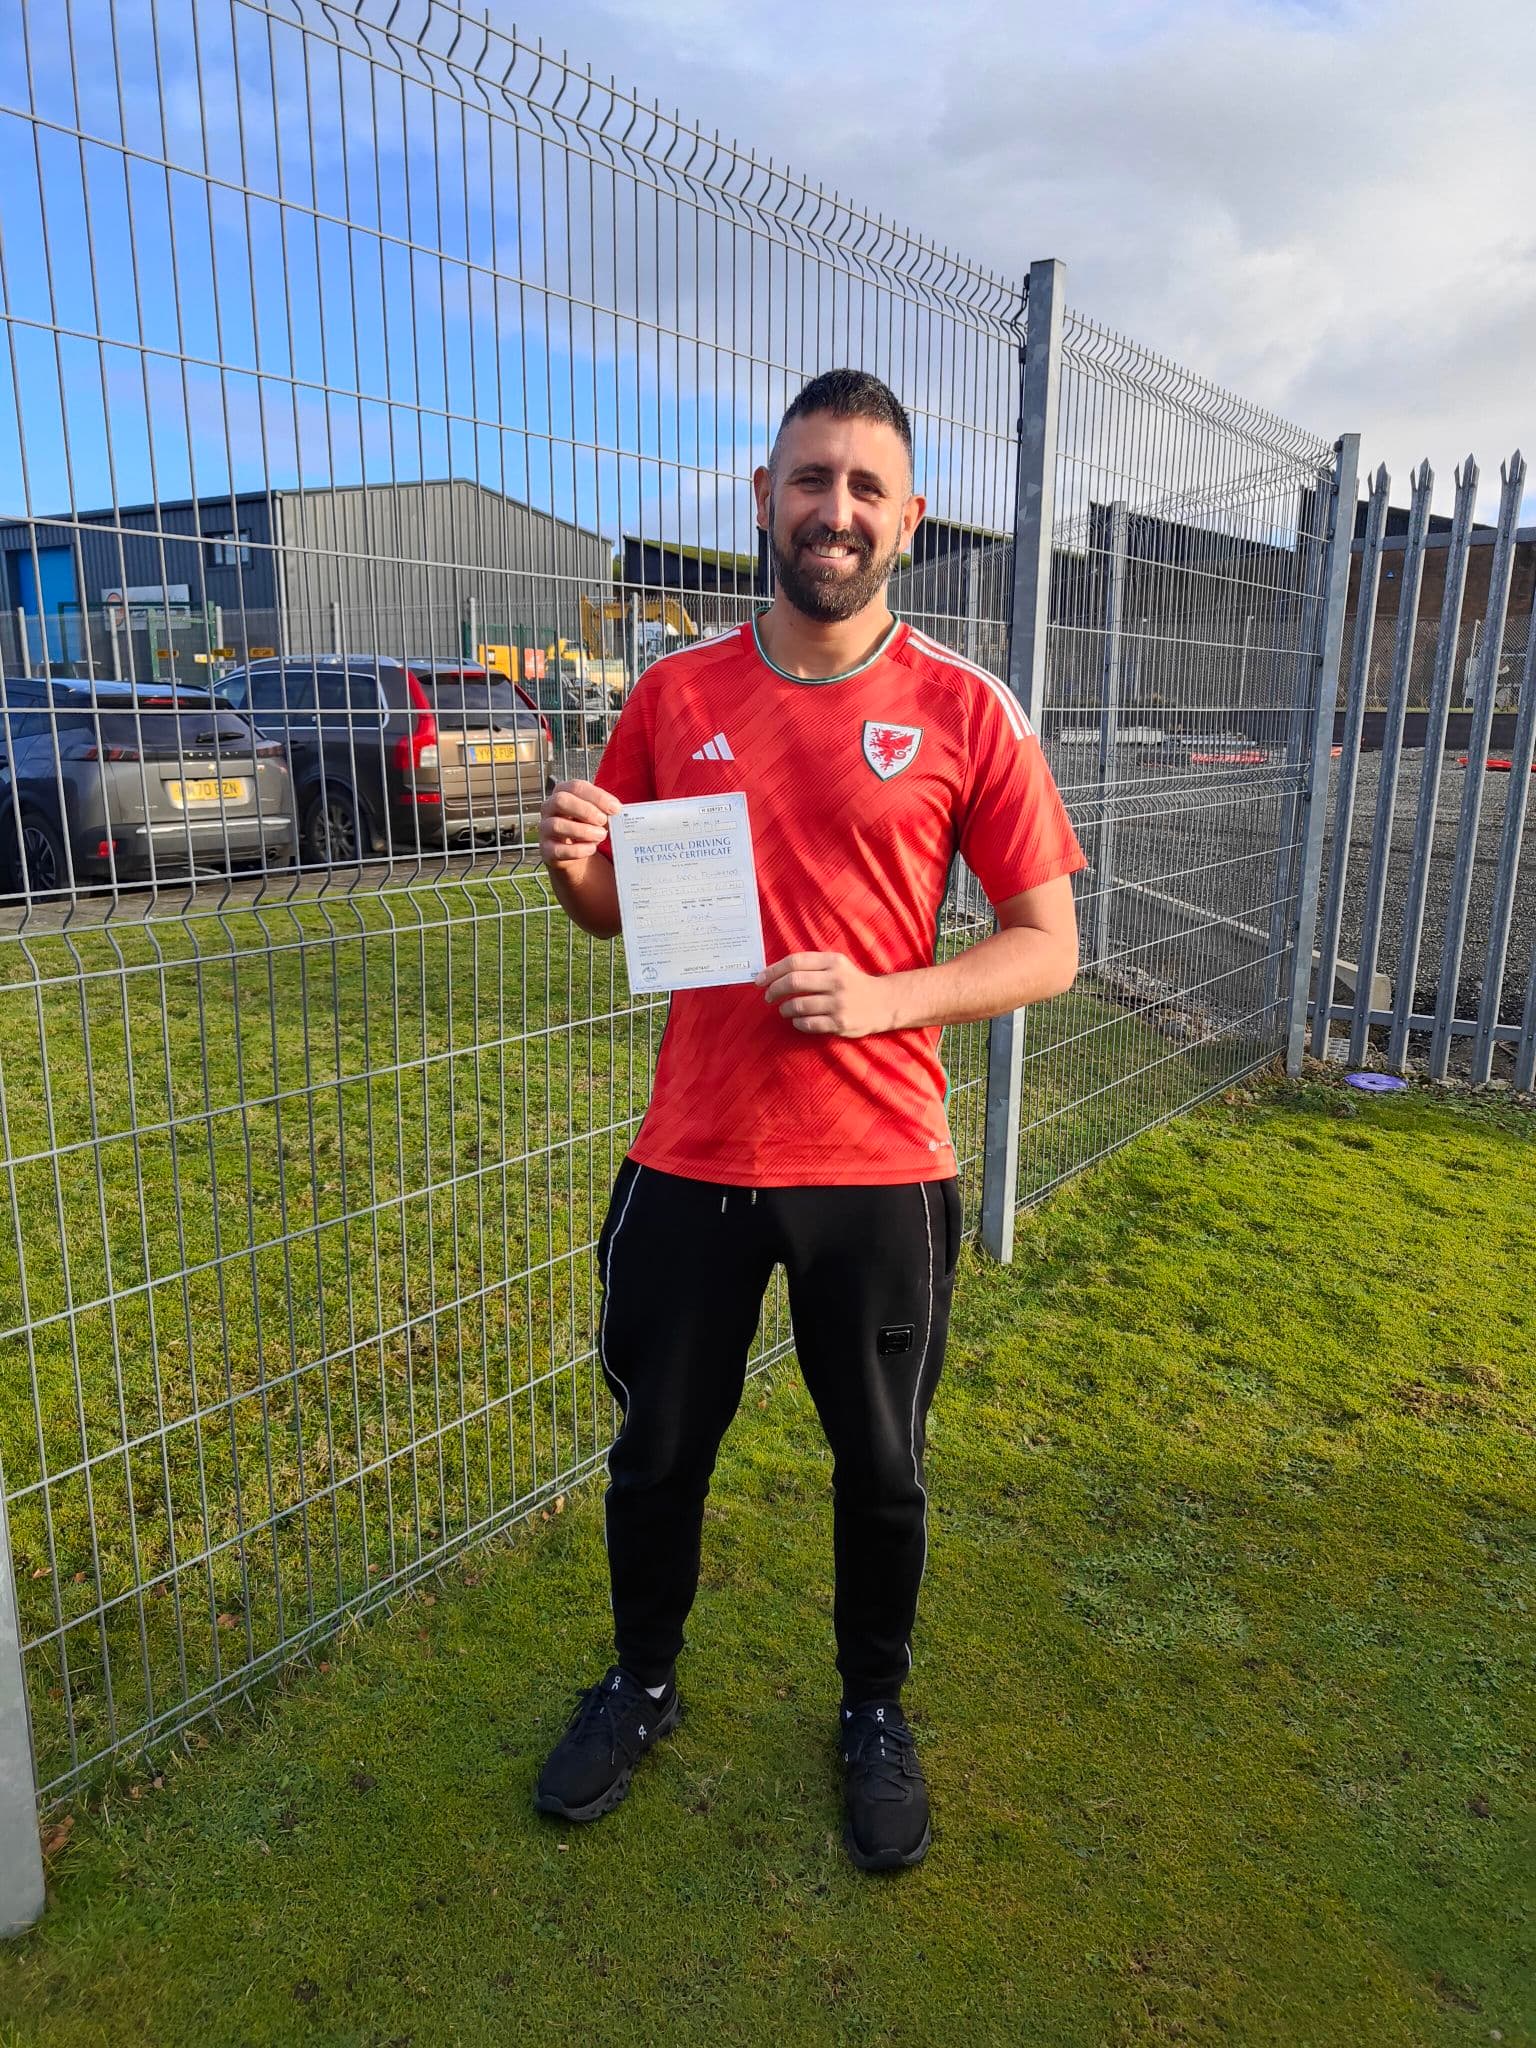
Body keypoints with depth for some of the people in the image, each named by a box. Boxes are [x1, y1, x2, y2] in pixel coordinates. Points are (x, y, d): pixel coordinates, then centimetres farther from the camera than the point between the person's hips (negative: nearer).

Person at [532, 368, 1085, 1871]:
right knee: (658, 1450, 17)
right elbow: (618, 912, 12)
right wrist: (576, 869, -12)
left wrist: (878, 998, -19)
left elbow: (1047, 947, -3)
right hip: (690, 1158, 2)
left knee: (880, 1467, 16)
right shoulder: (674, 695, 2)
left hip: (878, 1171, -1)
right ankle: (642, 1686, 46)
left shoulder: (965, 713, -5)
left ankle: (875, 1714, 44)